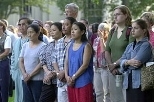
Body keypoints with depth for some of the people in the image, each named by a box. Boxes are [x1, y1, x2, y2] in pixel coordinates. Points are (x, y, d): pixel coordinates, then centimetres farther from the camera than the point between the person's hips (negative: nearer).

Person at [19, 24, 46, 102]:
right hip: (25, 79, 5)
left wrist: (30, 75, -12)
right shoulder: (25, 45, 10)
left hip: (38, 80, -5)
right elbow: (21, 61, 10)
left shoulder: (42, 46, -6)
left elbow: (41, 63, -11)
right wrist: (24, 74, -6)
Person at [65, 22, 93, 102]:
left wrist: (74, 77, -13)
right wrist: (67, 76, -5)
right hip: (71, 82, 6)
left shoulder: (86, 46, -7)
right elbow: (66, 62, 10)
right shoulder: (70, 46, 12)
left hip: (84, 82, -6)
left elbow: (85, 65, -14)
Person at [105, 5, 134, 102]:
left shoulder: (130, 31, -7)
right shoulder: (112, 31, 14)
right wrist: (111, 65, -3)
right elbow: (107, 50, 11)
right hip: (113, 71, 6)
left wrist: (115, 64, -12)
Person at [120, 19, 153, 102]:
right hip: (129, 83, 7)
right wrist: (129, 62, -15)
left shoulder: (146, 45, -6)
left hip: (140, 83, -7)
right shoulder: (130, 46, 18)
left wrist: (126, 62, 1)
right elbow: (122, 60, 7)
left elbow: (137, 62, -16)